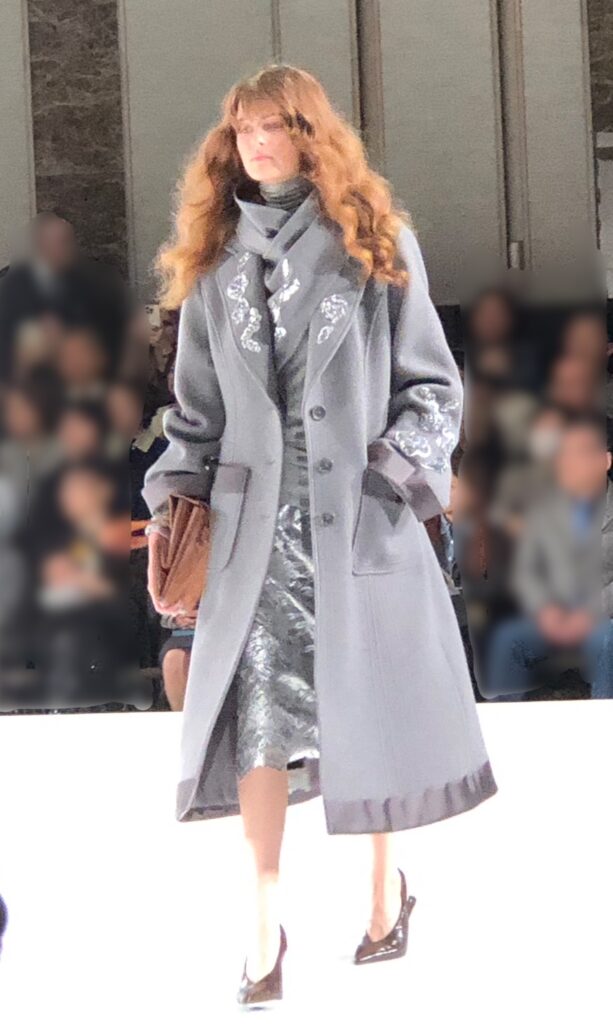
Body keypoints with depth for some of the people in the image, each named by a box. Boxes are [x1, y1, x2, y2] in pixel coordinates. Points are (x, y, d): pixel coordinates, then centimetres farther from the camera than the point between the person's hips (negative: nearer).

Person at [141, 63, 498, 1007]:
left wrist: (403, 469, -8)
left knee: (369, 701, 4)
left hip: (359, 517, -1)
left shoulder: (377, 248, 3)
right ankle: (265, 922, -5)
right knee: (260, 711, -7)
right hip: (257, 527, 1)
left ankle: (386, 883, 24)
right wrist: (175, 502, 3)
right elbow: (197, 411, 15)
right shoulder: (213, 263, 10)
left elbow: (433, 385, 6)